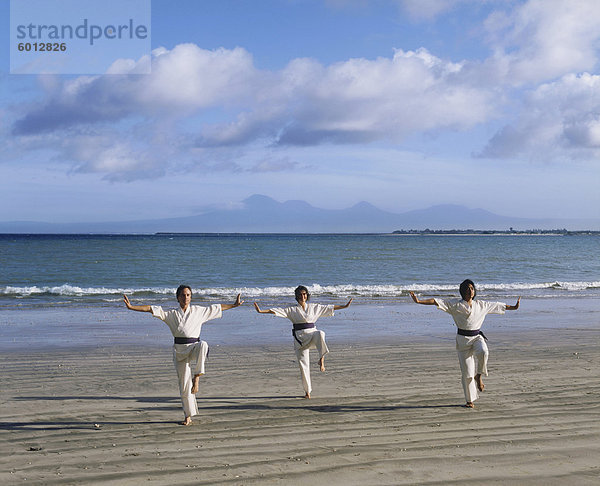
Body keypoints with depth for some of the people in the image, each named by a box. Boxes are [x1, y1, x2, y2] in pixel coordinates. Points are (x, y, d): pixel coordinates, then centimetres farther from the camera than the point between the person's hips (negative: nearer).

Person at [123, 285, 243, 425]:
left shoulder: (198, 311, 7)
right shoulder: (171, 314, 7)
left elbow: (217, 308, 14)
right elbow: (152, 309, 0)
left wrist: (234, 305, 16)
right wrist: (131, 307, -7)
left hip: (194, 348, -1)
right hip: (179, 351, 1)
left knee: (202, 345, -39)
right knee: (184, 385, 2)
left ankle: (196, 378, -32)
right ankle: (188, 416, 16)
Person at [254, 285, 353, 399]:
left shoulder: (314, 307, 9)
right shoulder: (292, 310, 4)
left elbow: (330, 308, 14)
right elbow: (275, 311, -3)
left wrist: (345, 306, 13)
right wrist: (261, 311, -13)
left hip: (312, 334, 0)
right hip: (300, 338, 0)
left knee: (320, 334, -37)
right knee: (303, 365, -1)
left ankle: (321, 359, -31)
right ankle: (307, 391, 12)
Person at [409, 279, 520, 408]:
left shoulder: (481, 305, 7)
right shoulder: (455, 304, -3)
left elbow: (498, 306, 19)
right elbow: (437, 301, -12)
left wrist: (514, 307, 24)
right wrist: (419, 301, -21)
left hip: (477, 337, 2)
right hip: (463, 339, -2)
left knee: (483, 352, -33)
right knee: (467, 372, -1)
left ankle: (478, 376, -6)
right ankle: (470, 400, 15)